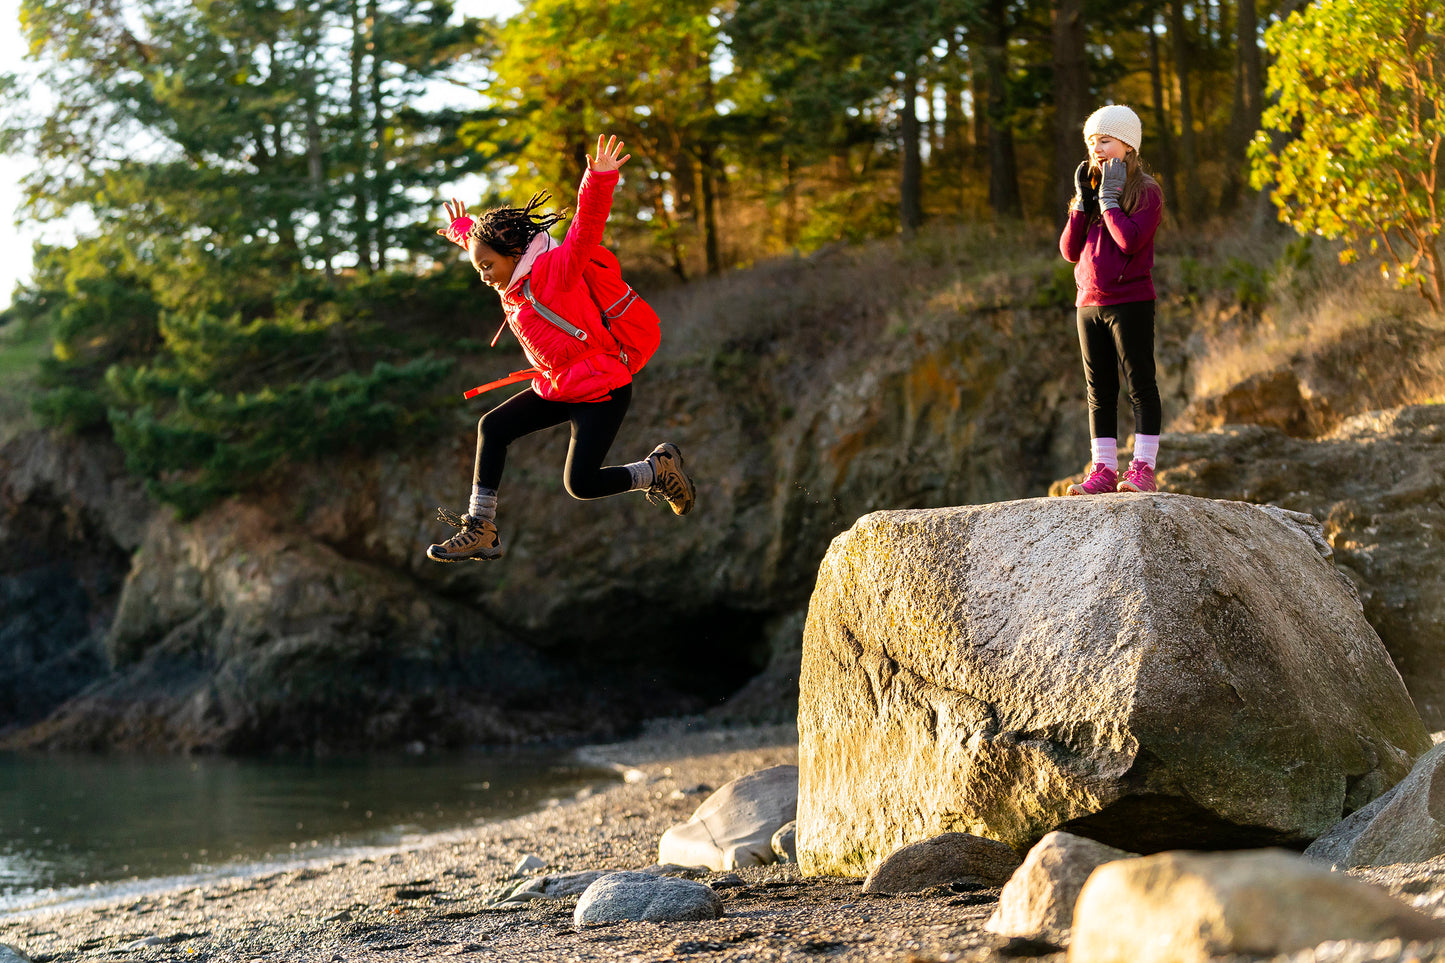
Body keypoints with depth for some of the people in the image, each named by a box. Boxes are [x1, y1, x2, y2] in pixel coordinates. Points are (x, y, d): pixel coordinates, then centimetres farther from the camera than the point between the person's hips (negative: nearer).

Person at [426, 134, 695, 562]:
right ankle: (480, 531, 3)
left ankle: (659, 469, 12)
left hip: (602, 390, -9)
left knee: (581, 484, -13)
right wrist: (464, 231, 48)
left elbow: (586, 228, -34)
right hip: (557, 389, 9)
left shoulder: (555, 270, -18)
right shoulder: (513, 283, 7)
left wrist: (599, 181, -49)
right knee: (493, 426, 1)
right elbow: (487, 239, 31)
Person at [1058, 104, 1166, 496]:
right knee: (1099, 391, 6)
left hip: (1131, 302, -6)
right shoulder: (1090, 192, 16)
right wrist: (1083, 201, 0)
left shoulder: (1146, 192, -3)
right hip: (1089, 303, 7)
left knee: (1140, 384, -4)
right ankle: (1103, 470, 8)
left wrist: (1109, 199, -11)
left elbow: (1130, 241, -19)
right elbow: (1070, 250, 7)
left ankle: (1143, 468, -3)